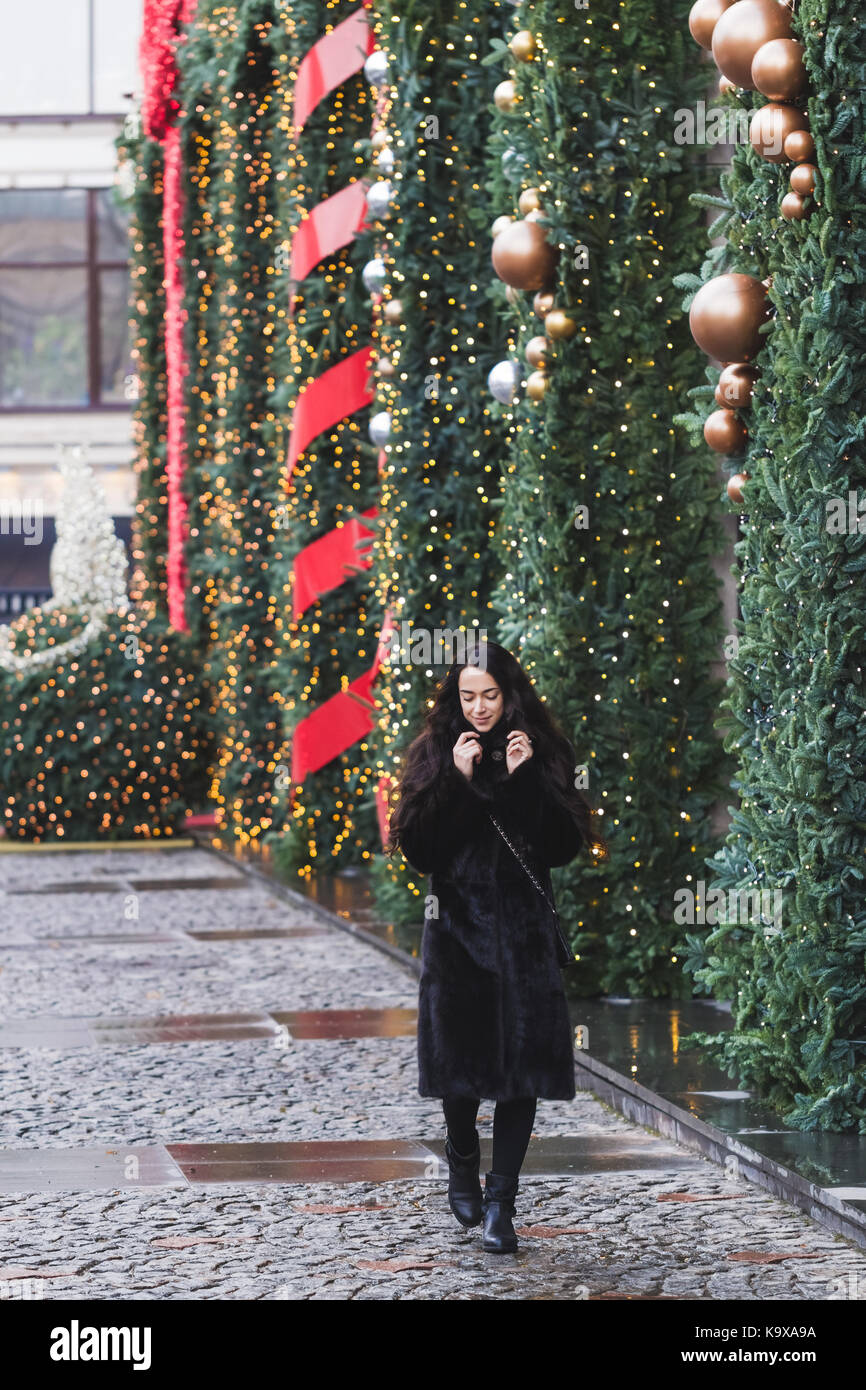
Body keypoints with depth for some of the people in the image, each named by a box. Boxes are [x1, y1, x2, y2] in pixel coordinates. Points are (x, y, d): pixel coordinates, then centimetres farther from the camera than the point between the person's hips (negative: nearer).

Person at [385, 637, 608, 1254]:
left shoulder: (541, 754, 3)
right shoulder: (436, 756, 3)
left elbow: (564, 846, -5)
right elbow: (418, 848, -7)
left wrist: (526, 780, -14)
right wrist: (458, 782, -15)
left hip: (524, 931, 0)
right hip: (458, 926, 0)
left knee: (522, 1063, -7)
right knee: (460, 1058, 6)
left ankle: (500, 1202, -6)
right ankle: (463, 1168, 33)